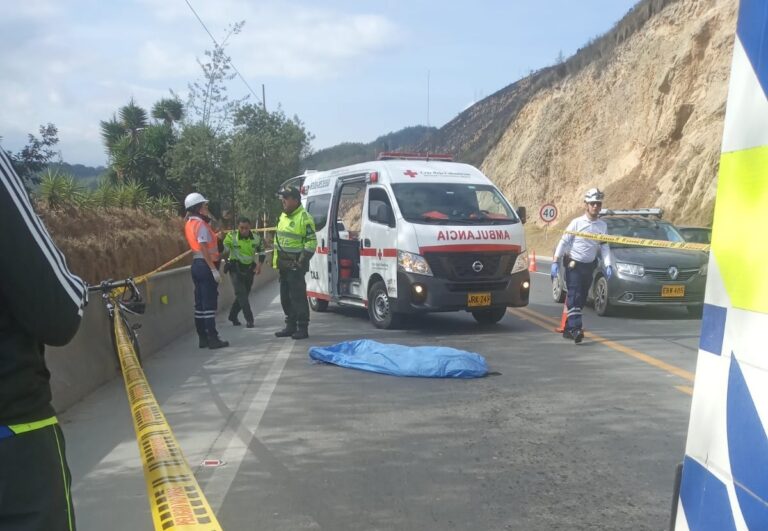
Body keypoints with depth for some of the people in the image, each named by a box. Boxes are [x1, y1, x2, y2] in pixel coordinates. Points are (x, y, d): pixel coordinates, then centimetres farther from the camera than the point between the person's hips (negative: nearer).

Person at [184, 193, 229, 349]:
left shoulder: (190, 224, 15)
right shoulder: (200, 224, -14)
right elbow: (204, 249, -20)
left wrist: (208, 218, 16)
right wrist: (214, 269, -22)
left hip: (196, 264, 10)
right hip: (205, 265, -10)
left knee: (200, 303, 11)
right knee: (209, 302, -7)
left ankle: (203, 338, 17)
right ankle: (213, 339, -5)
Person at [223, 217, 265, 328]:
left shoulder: (256, 237, -3)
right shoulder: (231, 236, -15)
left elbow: (261, 251, 10)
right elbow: (223, 249, -16)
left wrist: (259, 264, -2)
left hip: (249, 269, 5)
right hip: (236, 269, -4)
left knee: (244, 294, 12)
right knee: (241, 293, -15)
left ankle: (233, 316, 30)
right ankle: (249, 319, -15)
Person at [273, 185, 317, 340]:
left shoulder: (304, 218, -12)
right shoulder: (283, 216, 16)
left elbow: (312, 241, -13)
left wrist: (303, 260, -17)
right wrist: (276, 259, 18)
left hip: (296, 265, -9)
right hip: (283, 265, 9)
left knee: (298, 296, -7)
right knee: (285, 297, 13)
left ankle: (303, 328, 0)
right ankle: (290, 326, 24)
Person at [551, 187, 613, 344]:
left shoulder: (603, 226, 4)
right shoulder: (577, 223, -7)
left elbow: (604, 247, 4)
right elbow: (563, 242, -7)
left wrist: (608, 265, -10)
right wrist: (555, 262, -13)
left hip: (589, 266, 5)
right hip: (573, 264, -5)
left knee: (581, 298, 7)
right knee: (574, 296, -15)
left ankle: (568, 329, 16)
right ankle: (576, 328, -22)